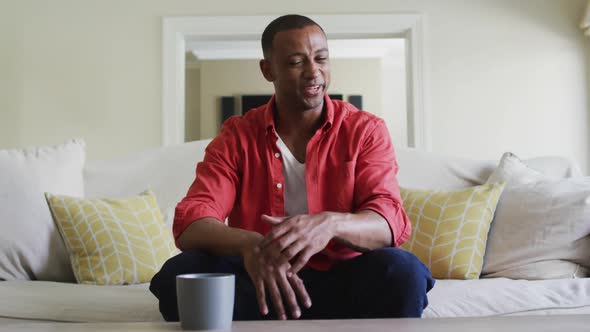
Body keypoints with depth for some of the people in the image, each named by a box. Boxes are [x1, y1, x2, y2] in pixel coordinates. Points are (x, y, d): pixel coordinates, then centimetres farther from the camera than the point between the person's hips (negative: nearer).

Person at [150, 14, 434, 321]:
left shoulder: (365, 130, -1)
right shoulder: (236, 136, 1)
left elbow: (390, 222, -14)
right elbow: (191, 222, -12)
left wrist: (331, 224, -38)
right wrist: (249, 244, -36)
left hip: (342, 283, -1)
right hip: (259, 284, 1)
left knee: (402, 271, -32)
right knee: (181, 272, -26)